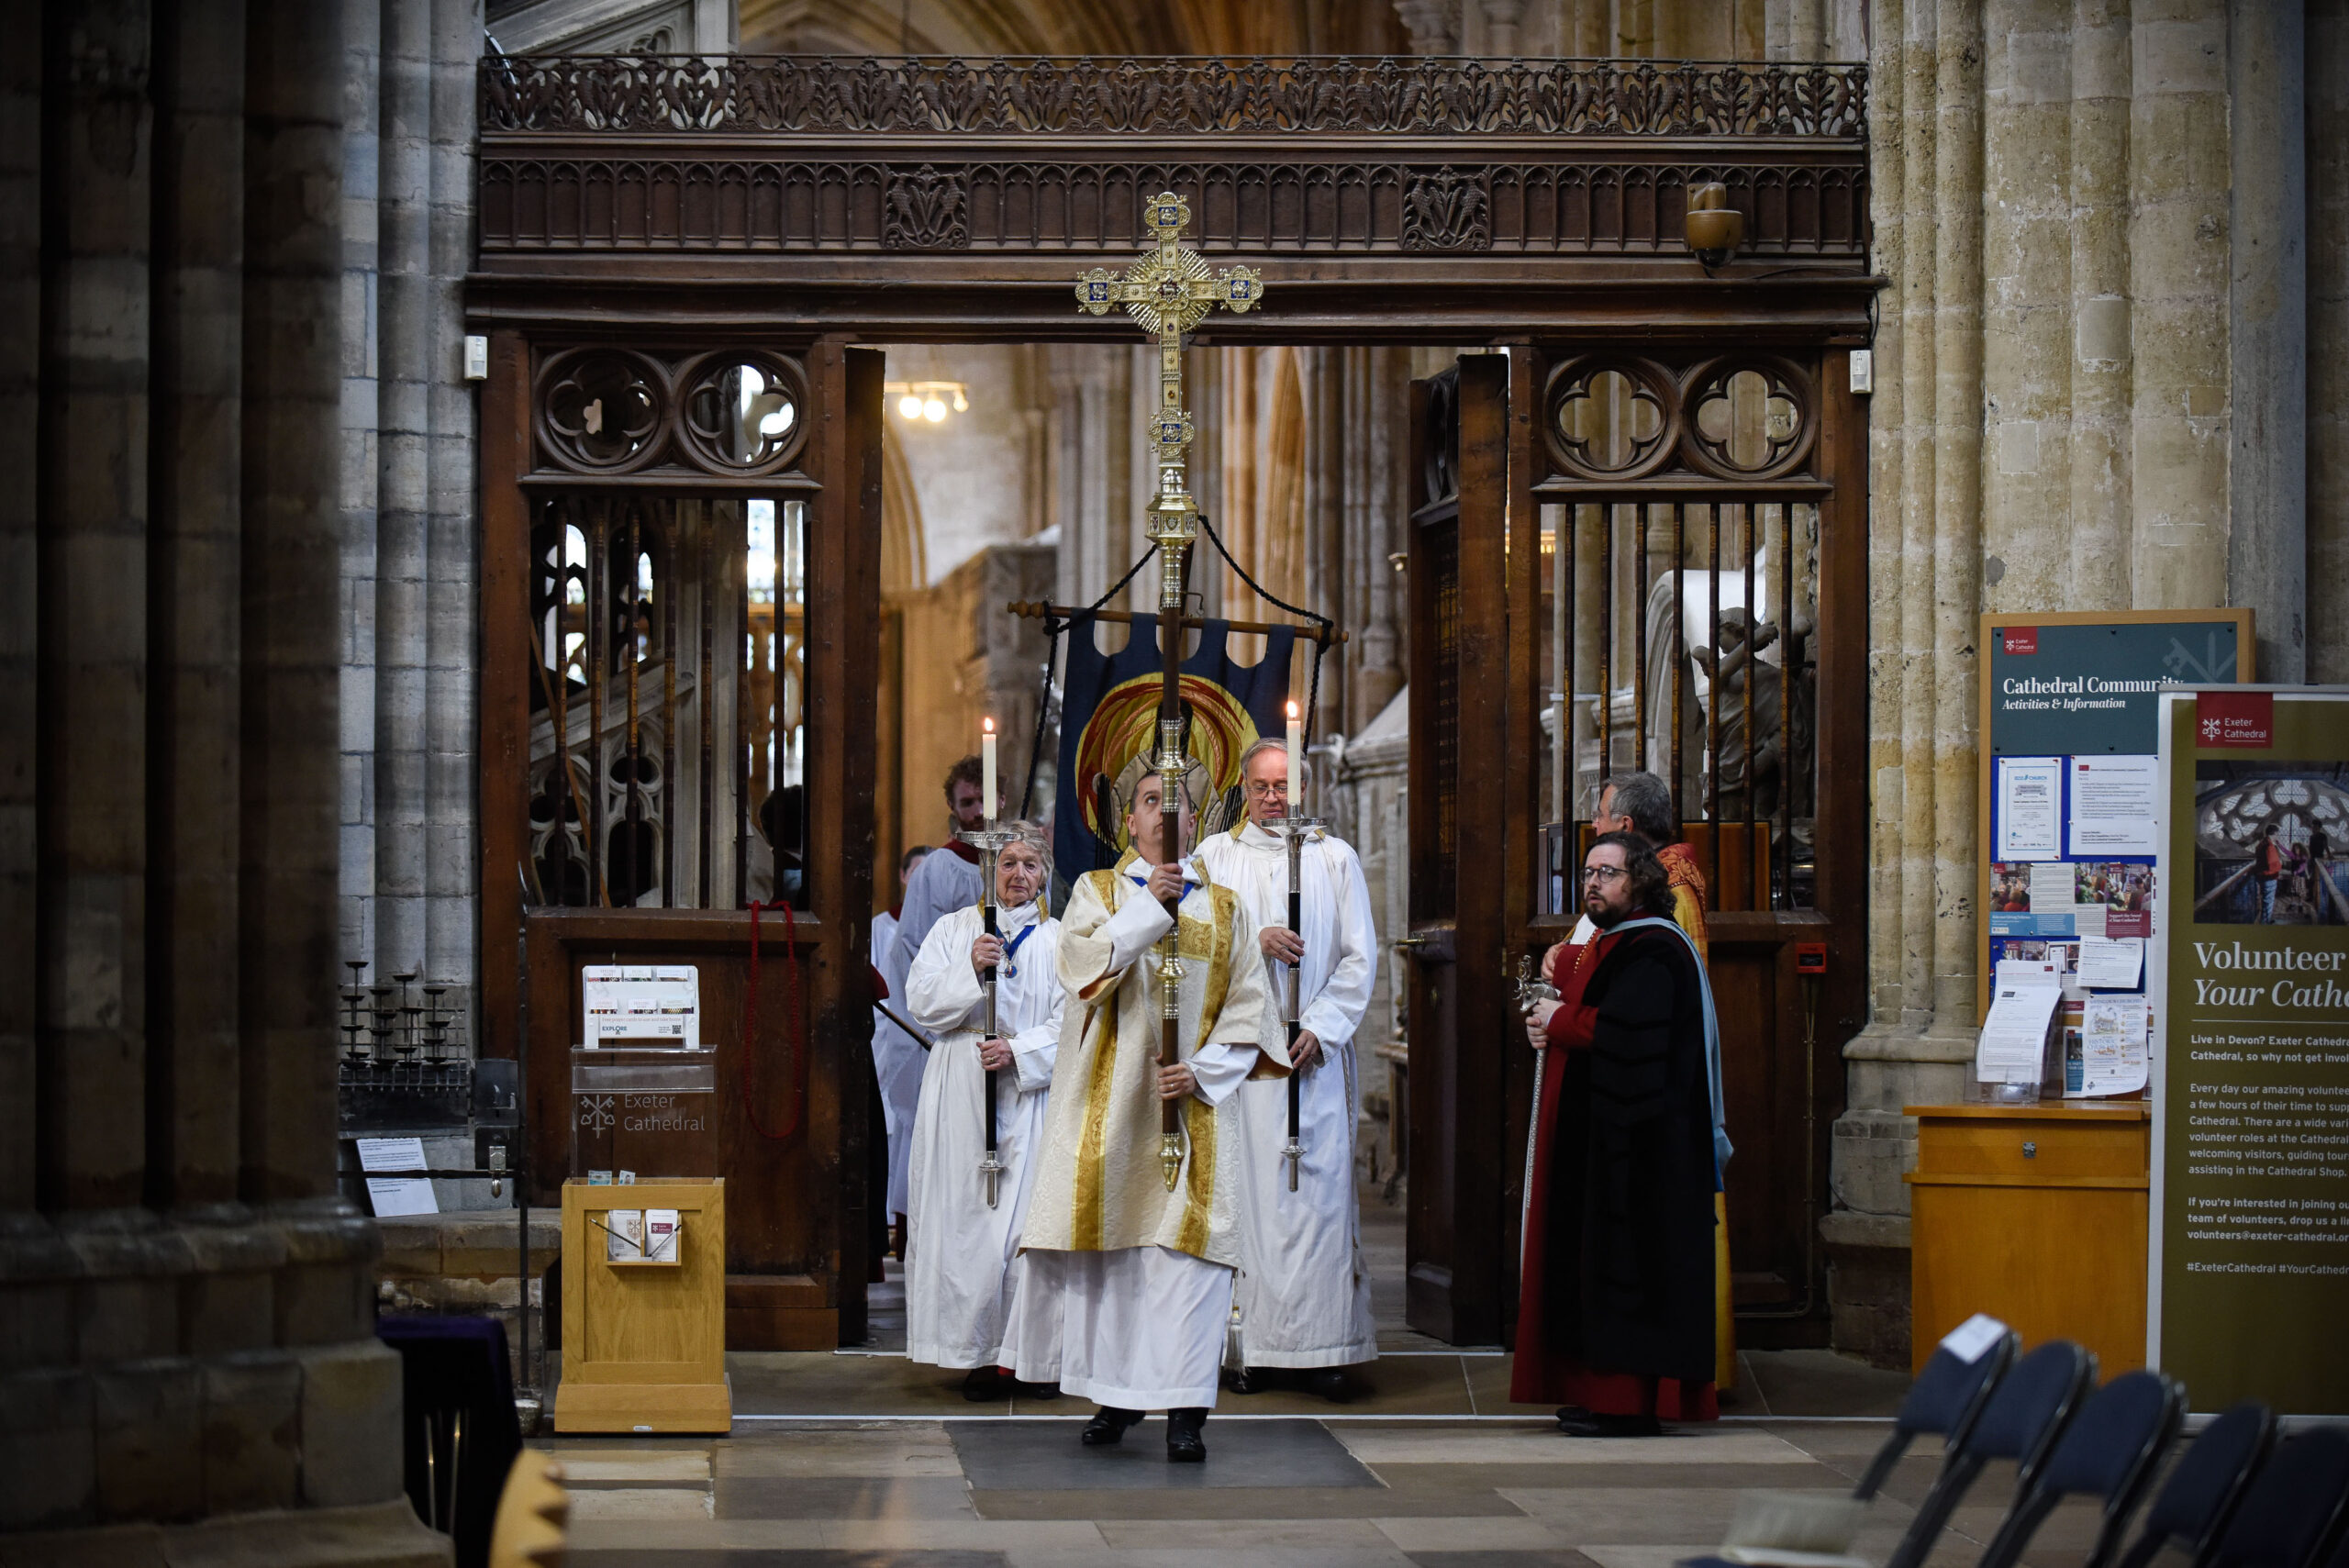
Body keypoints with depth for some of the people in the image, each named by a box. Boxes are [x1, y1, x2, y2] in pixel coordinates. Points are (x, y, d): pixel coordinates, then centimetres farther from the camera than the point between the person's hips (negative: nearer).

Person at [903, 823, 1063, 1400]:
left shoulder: (1059, 940, 10)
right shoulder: (955, 929, 11)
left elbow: (1068, 1023, 3)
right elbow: (922, 1002, 2)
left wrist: (1019, 1050, -13)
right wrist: (970, 969, -13)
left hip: (1028, 1089, -1)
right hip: (960, 1092, 1)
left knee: (1020, 1218, -8)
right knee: (961, 1216, -4)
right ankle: (972, 1349, 1)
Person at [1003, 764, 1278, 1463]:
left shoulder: (1225, 907, 13)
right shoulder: (1097, 891, 9)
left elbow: (1247, 1010, 7)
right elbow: (1083, 966, -10)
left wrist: (1202, 1072, -8)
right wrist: (1148, 906, -16)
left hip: (1191, 1104, 0)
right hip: (1112, 1100, 0)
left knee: (1188, 1246, -9)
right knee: (1109, 1240, -1)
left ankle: (1185, 1408, -10)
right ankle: (1117, 1394, 9)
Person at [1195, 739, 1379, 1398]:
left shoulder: (1335, 858, 10)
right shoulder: (1215, 856, 10)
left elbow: (1360, 957, 6)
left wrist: (1320, 1025, -6)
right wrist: (1255, 940, -15)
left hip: (1315, 1052, 0)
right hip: (1241, 1048, 0)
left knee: (1320, 1190, -5)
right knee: (1245, 1190, -5)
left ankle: (1323, 1348, -4)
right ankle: (1249, 1346, -3)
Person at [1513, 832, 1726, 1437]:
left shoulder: (1651, 951, -15)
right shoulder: (1609, 943, 18)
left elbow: (1622, 1030, -26)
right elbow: (1589, 1017, 24)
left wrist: (1557, 1024, -11)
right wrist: (1553, 1019, 3)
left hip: (1637, 1142, -11)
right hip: (1601, 1136, 11)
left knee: (1625, 1264, -9)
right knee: (1600, 1264, 10)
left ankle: (1631, 1403, -7)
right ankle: (1603, 1393, 14)